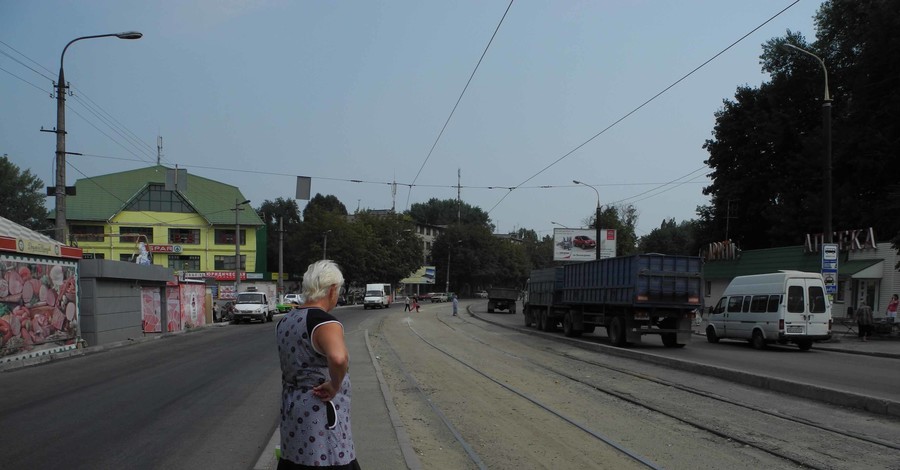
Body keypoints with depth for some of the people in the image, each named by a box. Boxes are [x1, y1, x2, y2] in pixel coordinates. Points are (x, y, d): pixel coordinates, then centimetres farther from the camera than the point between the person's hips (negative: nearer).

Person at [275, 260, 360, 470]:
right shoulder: (325, 323, -18)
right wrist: (334, 386, -22)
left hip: (292, 413, 8)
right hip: (321, 421, -8)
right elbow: (339, 358, -38)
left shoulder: (285, 322, 8)